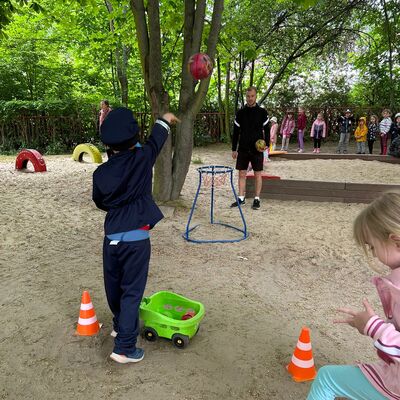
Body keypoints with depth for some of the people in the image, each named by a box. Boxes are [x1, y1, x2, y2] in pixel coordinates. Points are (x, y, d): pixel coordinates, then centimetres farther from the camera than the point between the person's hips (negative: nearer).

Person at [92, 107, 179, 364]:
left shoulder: (101, 173, -1)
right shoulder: (143, 158, -10)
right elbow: (156, 139, 10)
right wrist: (165, 120, 29)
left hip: (111, 238, 5)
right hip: (136, 239, -4)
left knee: (114, 287, 21)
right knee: (132, 292, 4)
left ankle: (121, 325, 44)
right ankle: (125, 347, 8)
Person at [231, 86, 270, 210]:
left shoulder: (262, 112, 1)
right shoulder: (240, 113, 6)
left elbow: (267, 130, 3)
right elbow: (236, 132, 8)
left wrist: (266, 144, -12)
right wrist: (234, 149, 5)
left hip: (257, 149, -2)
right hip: (243, 149, 2)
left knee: (258, 174, 2)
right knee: (242, 174, 5)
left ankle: (257, 199, 11)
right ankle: (241, 198, 14)